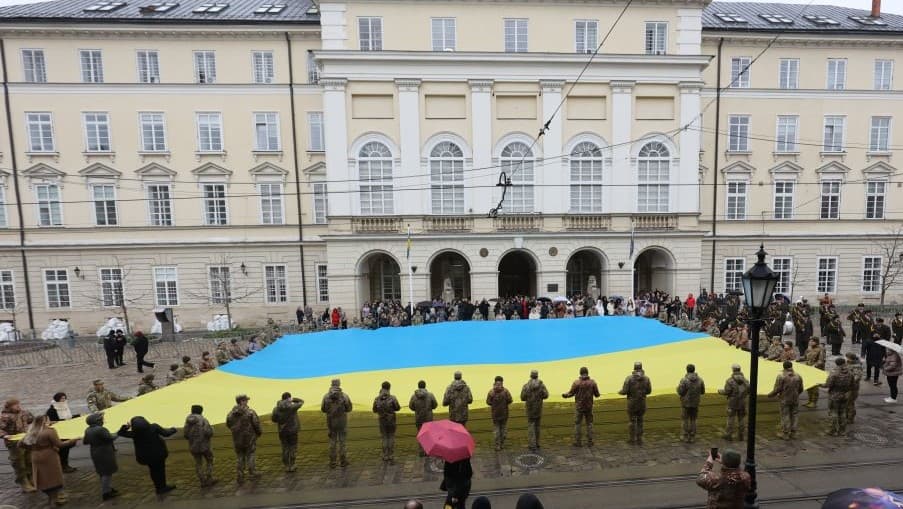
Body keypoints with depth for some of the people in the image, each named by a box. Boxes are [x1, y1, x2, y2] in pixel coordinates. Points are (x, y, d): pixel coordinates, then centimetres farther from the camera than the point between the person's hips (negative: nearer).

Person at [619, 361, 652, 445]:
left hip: (632, 403, -3)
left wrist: (619, 392, 8)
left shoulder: (629, 378, -14)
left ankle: (632, 439, 14)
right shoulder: (646, 378, -5)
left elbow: (624, 391, -14)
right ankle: (639, 439, 16)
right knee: (640, 421, 14)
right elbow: (649, 391, 5)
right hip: (642, 403, 3)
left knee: (632, 421, 9)